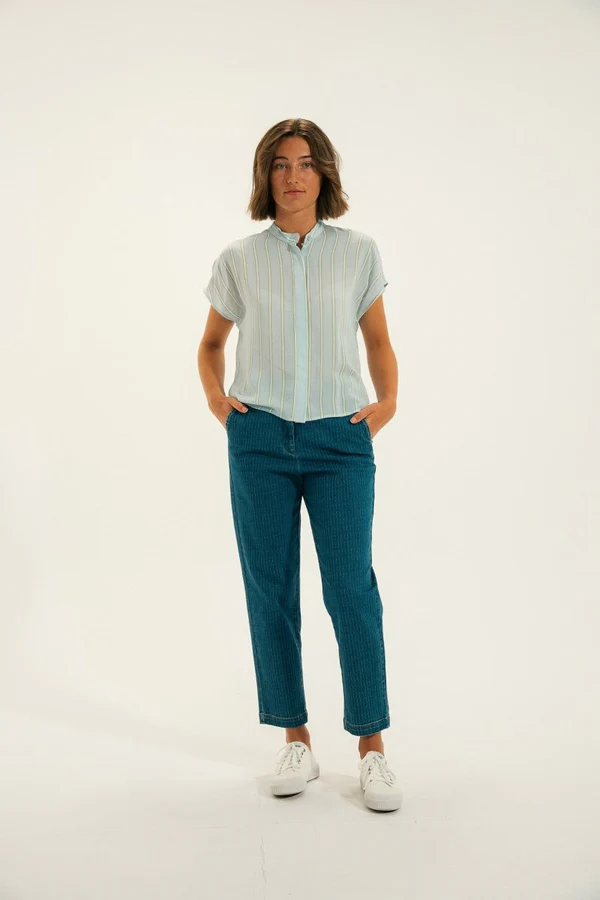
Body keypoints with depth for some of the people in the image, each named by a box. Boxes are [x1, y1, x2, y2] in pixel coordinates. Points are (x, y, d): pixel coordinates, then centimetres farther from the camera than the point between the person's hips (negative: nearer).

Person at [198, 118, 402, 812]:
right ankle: (295, 741, 18)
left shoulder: (358, 252, 6)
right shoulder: (239, 259, 7)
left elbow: (378, 340, 15)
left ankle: (372, 748, 7)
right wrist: (214, 396, 2)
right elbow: (211, 343, 19)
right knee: (271, 591, 4)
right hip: (260, 439, 1)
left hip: (340, 440, -1)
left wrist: (388, 400, -1)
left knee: (351, 589, -6)